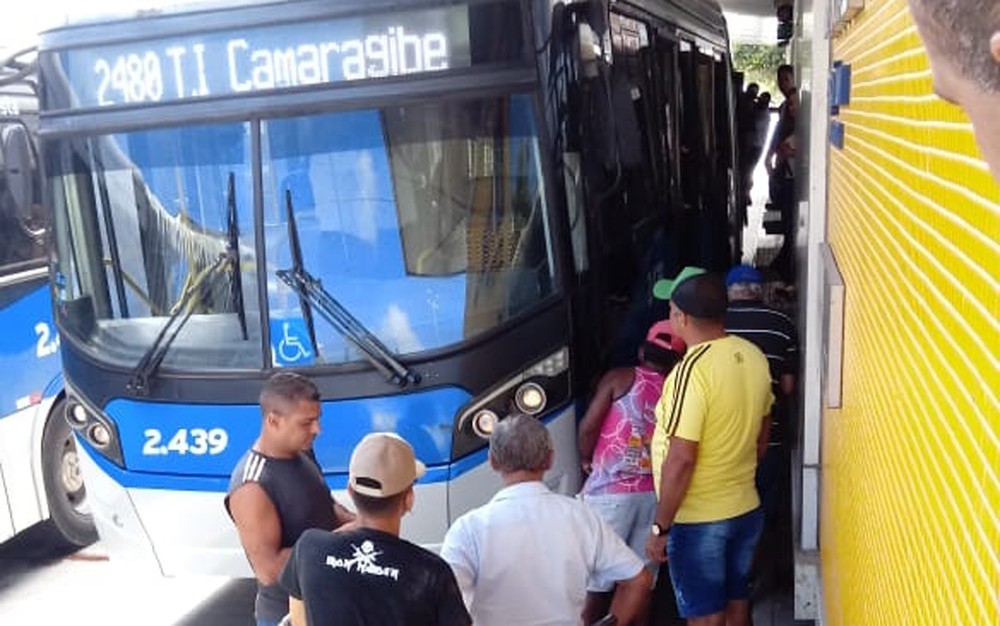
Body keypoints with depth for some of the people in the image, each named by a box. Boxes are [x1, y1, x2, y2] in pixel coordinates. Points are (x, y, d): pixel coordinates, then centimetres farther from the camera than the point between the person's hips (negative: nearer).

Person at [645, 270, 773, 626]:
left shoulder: (692, 369, -25)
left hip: (698, 520, -8)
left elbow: (681, 460, -25)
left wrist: (660, 527, -16)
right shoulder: (753, 356, 0)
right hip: (746, 510, 8)